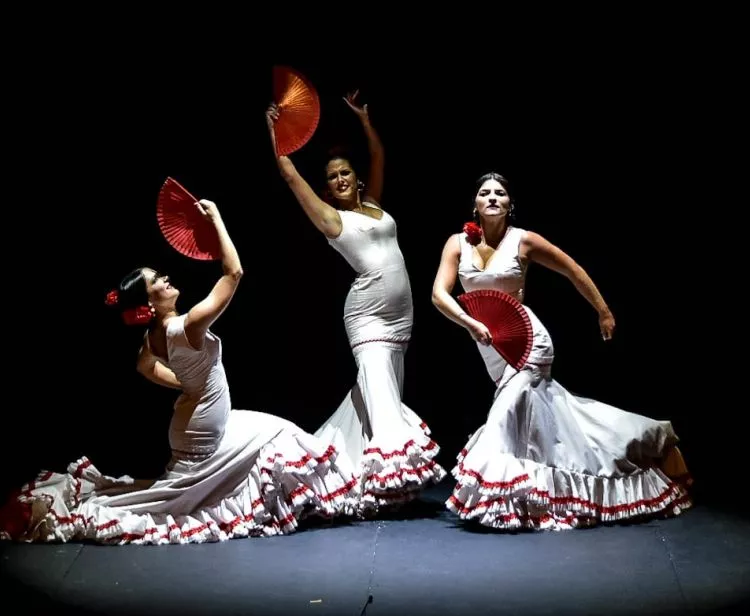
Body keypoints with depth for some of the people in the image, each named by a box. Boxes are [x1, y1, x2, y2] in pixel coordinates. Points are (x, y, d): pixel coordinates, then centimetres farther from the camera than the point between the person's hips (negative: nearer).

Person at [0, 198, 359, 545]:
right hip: (202, 436, -9)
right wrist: (216, 219, -23)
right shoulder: (188, 326, -29)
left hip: (198, 423, 9)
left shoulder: (154, 334, -4)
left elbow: (145, 367, 18)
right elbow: (234, 272, -29)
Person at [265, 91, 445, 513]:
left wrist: (364, 119, 22)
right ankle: (388, 473, -20)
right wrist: (274, 133, 2)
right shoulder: (332, 218, 1)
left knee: (383, 389, 9)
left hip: (402, 310, 7)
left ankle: (351, 457, 19)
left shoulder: (373, 205, 16)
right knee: (379, 388, -15)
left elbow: (379, 158, 24)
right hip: (368, 312, -7)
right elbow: (291, 176, -1)